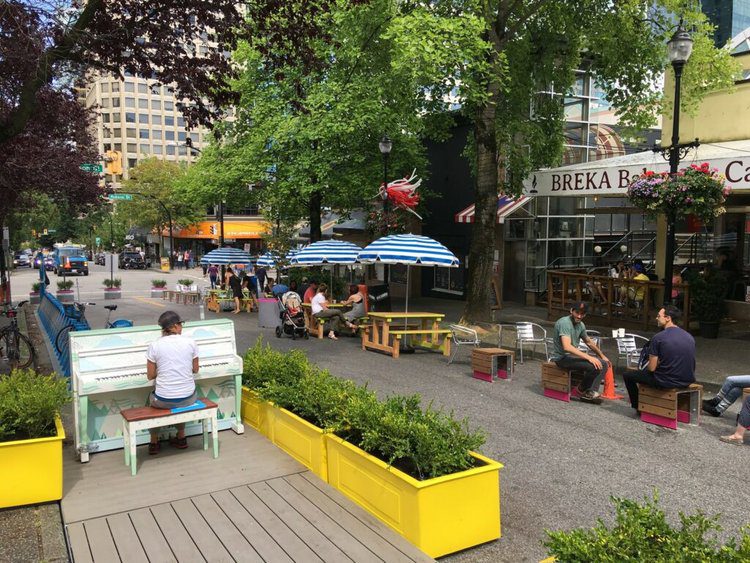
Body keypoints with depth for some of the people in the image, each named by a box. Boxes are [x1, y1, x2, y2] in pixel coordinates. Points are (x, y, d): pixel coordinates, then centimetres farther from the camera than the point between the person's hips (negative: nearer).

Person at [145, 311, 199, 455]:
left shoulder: (154, 345, -8)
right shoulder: (191, 342, -5)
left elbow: (150, 375, 0)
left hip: (163, 400, -1)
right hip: (188, 398, 1)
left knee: (153, 397, 35)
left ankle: (154, 443, 36)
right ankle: (181, 437, 40)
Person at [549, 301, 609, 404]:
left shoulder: (581, 325, 9)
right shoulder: (564, 322, -20)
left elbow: (589, 342, 27)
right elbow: (567, 347, -32)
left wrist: (602, 355, 29)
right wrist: (589, 357, -33)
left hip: (573, 355, 10)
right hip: (562, 358, -10)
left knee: (603, 364, -1)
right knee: (594, 366, -24)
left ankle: (589, 393, -8)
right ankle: (582, 388, 1)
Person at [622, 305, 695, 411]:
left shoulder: (658, 338, -15)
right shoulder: (690, 337, 4)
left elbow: (651, 368, -13)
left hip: (667, 382, -7)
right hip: (688, 381, 7)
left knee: (628, 376, 12)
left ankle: (638, 406, 28)